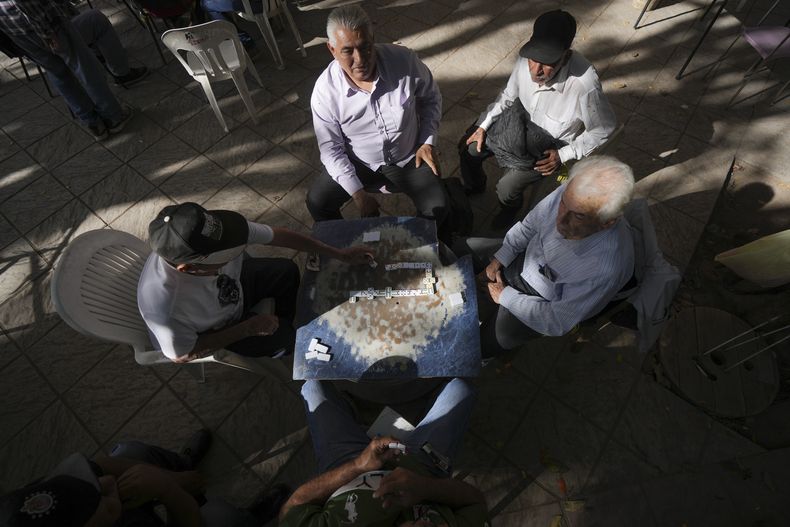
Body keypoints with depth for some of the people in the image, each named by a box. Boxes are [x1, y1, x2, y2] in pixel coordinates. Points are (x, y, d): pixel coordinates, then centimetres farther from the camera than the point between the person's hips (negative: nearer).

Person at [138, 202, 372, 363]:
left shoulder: (210, 236, -35)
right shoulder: (165, 306, -45)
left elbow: (277, 234, -22)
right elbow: (181, 355, -24)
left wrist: (339, 253, -17)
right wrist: (249, 328, -22)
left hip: (231, 282, 4)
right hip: (209, 333, -4)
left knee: (287, 271, 9)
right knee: (284, 339, -4)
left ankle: (284, 323, 38)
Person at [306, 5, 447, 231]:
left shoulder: (404, 60, -19)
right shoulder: (325, 90, -19)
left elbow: (430, 98, 1)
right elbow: (331, 149, -13)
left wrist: (428, 141, -9)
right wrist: (358, 193, -20)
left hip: (408, 158, 0)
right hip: (357, 163, 1)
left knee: (437, 209, -17)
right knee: (317, 202, -12)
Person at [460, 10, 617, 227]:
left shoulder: (584, 86, -34)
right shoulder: (525, 59, -21)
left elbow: (604, 129, -17)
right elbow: (509, 95, 0)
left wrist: (564, 155, -20)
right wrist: (483, 126, -6)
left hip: (548, 146, -5)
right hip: (519, 125, 5)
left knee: (507, 187, -19)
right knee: (469, 147, -2)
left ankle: (511, 208, 20)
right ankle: (474, 186, 31)